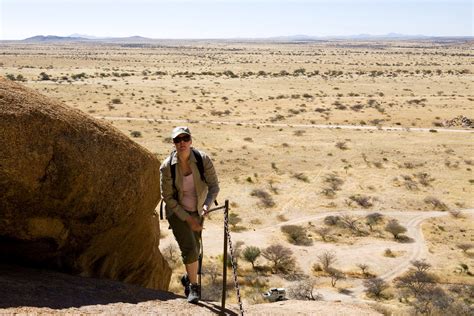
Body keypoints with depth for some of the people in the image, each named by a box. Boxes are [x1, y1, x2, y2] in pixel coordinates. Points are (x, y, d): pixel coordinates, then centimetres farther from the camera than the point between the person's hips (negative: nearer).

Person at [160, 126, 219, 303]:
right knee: (189, 248, -17)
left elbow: (214, 186, -14)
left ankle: (188, 278, 46)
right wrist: (187, 218, -16)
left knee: (195, 250, 16)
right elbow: (167, 197, -14)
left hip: (197, 211, 3)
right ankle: (193, 286, 4)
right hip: (177, 211, -3)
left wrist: (207, 205, -33)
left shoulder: (203, 159, -20)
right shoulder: (167, 167, -22)